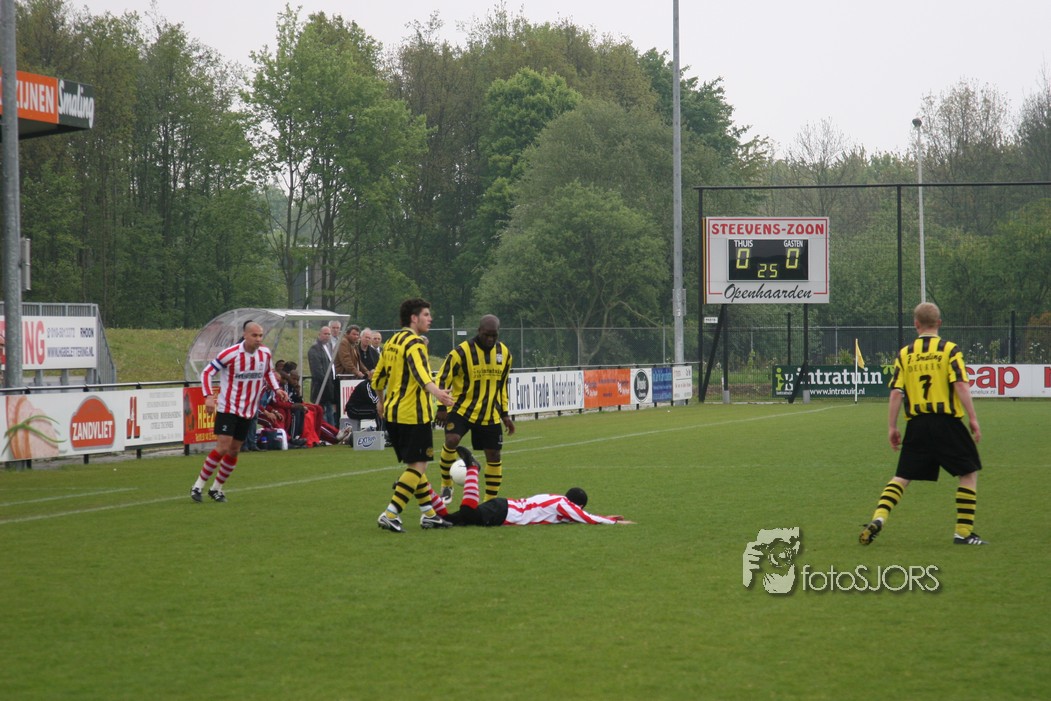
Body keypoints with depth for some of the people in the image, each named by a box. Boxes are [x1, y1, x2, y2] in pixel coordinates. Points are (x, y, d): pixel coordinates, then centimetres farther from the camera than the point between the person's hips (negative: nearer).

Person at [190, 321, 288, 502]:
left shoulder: (265, 353, -1)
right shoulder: (230, 354, -16)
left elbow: (268, 372, 20)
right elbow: (207, 372, -11)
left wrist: (276, 388, 3)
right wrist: (208, 396, -24)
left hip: (248, 411, 5)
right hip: (227, 408, -5)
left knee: (234, 451, 7)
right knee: (223, 448, -15)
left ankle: (217, 488, 22)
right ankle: (198, 486, -2)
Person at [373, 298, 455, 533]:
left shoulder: (391, 342, 13)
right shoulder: (414, 343, -13)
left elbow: (377, 378, 21)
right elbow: (420, 374, -32)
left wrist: (383, 402, 36)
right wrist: (437, 392, -48)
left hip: (392, 413, 9)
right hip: (413, 414, -9)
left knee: (415, 464, 16)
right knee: (418, 465, -5)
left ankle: (428, 514, 21)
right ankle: (391, 515, -12)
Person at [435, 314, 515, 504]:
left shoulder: (504, 353, 4)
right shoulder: (462, 352, -14)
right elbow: (443, 378, -8)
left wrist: (505, 414, 14)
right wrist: (442, 408, -13)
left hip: (490, 414, 5)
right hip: (463, 409, -4)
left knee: (494, 455, 4)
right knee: (452, 441, -28)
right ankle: (446, 484, -5)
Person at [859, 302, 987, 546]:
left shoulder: (904, 354, 7)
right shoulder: (950, 349, -2)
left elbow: (896, 392, 2)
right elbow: (960, 385, -11)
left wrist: (892, 427, 8)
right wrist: (973, 419, -7)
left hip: (916, 425, 3)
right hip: (946, 421, -3)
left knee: (902, 477, 11)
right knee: (969, 472, 10)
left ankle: (879, 518, -9)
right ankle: (964, 531, 5)